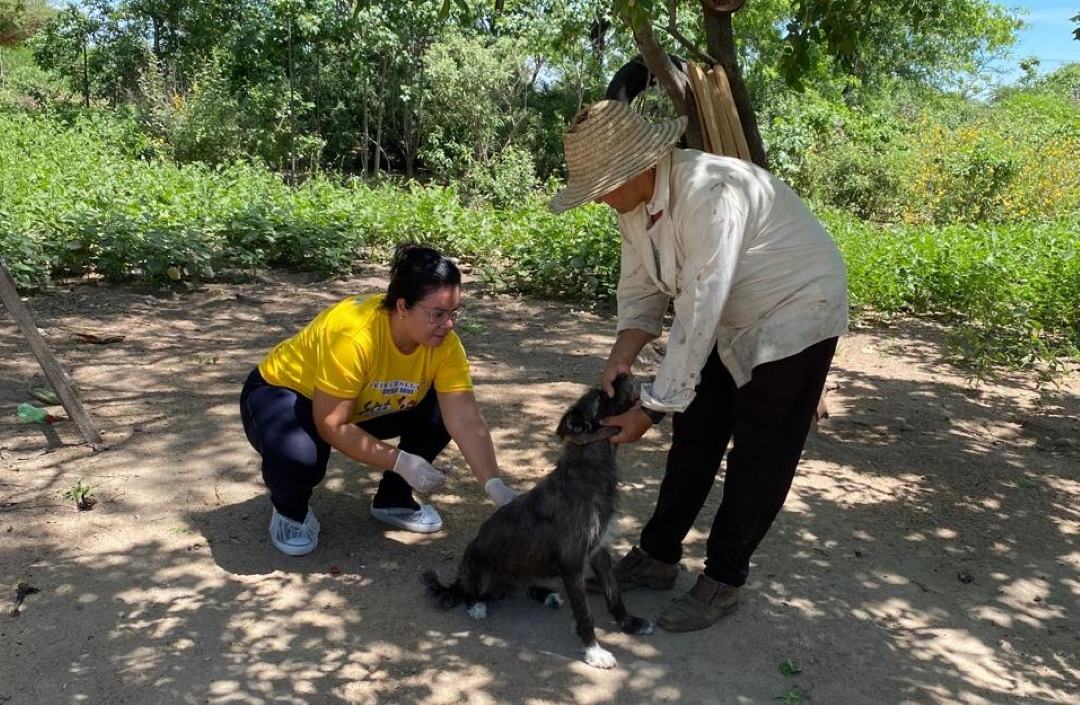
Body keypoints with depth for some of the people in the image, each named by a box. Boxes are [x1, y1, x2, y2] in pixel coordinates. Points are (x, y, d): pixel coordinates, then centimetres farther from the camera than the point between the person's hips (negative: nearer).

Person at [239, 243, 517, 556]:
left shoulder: (445, 345, -21)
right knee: (297, 457, -37)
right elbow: (330, 425, -32)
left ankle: (393, 499, 8)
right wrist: (401, 462, -34)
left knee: (440, 412, -15)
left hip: (364, 408, 6)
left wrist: (496, 486, -36)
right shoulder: (352, 335, -37)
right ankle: (290, 511, -1)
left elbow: (467, 421, -24)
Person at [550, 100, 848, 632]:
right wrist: (619, 362, -18)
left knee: (757, 457, -1)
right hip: (730, 322, 8)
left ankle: (723, 580, 13)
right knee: (694, 439, 11)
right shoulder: (635, 201, -8)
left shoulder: (708, 193, -35)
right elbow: (640, 289, -1)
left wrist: (651, 409, -29)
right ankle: (657, 556, 24)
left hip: (794, 314, -8)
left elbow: (697, 315, -35)